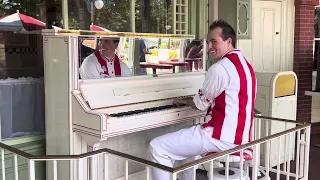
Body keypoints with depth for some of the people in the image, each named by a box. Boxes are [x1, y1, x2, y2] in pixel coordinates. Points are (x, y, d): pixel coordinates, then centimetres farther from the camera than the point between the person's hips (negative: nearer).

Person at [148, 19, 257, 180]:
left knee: (157, 148, -11)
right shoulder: (244, 64, 15)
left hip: (224, 137, -10)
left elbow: (201, 104, -7)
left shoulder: (221, 67, -15)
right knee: (187, 140, 32)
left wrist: (184, 101, 14)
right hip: (240, 134, 11)